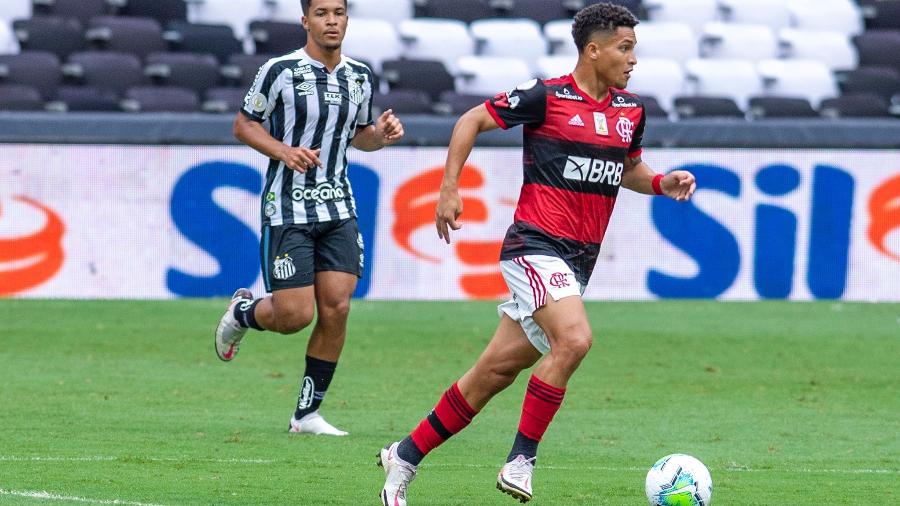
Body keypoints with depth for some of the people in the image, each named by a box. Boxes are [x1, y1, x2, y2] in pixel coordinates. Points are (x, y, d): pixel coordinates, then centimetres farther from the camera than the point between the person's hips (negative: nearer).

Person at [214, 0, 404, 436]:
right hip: (287, 208, -5)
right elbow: (244, 125, -3)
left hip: (338, 208, 5)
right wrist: (284, 151, -19)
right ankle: (243, 311, 26)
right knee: (295, 315, -9)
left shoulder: (359, 76, 7)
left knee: (336, 307, -6)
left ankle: (307, 413, 6)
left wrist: (382, 135, -2)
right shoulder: (280, 71, -10)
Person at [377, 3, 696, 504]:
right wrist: (450, 189, -5)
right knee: (574, 338, -28)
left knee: (496, 372, 6)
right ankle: (521, 459, -19)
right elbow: (472, 121, 1)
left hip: (578, 260, 7)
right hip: (536, 245, -7)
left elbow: (630, 169, 28)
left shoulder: (631, 111, 11)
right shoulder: (547, 96, -8)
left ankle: (405, 457, 17)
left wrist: (662, 182, 7)